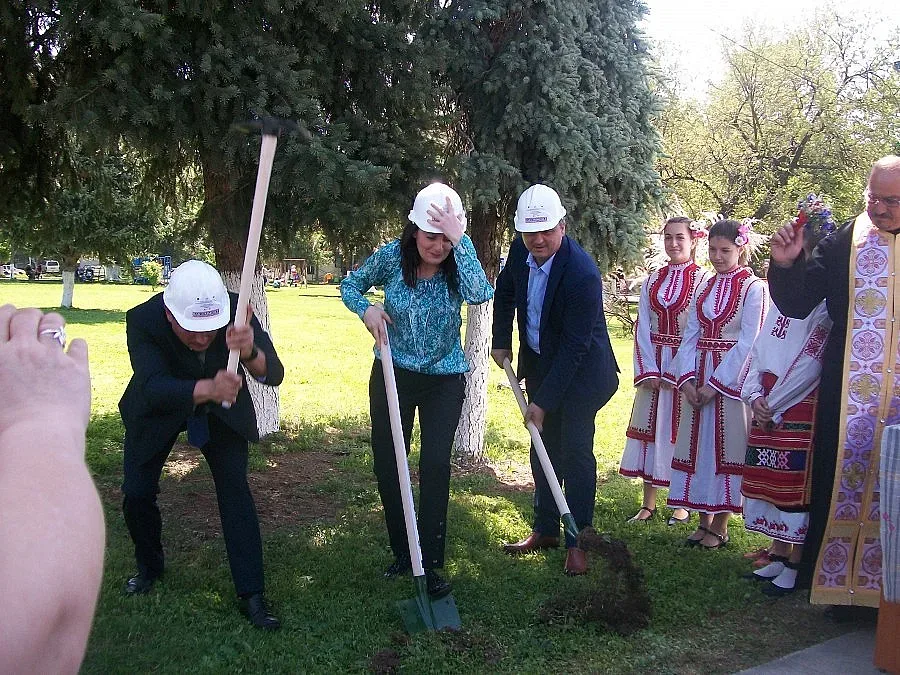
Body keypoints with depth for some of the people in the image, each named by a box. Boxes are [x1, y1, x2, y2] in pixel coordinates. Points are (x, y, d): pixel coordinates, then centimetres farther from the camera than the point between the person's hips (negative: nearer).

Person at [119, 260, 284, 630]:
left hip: (221, 408, 0)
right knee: (137, 492, 3)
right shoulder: (143, 320, -35)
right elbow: (153, 386, -46)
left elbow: (274, 374, -35)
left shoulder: (236, 311, -32)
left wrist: (251, 353, -59)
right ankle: (149, 565, 33)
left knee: (235, 488, -12)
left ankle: (251, 595, -5)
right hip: (159, 409, 0)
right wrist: (206, 389, -65)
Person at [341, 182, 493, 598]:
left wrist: (459, 240, -37)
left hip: (445, 378, -2)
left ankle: (430, 563, 3)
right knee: (387, 463, 8)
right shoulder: (392, 256, -13)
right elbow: (349, 285, 3)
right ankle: (402, 552, 27)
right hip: (393, 374, 2)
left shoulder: (461, 256, -15)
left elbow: (480, 295, -36)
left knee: (435, 464, -9)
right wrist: (365, 309, -17)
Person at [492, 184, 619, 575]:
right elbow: (505, 292, 15)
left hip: (582, 371, -7)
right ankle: (545, 530, 25)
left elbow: (574, 347, -26)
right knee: (544, 448, 13)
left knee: (575, 451, -5)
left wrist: (544, 401, -24)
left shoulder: (583, 273, -28)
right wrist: (501, 341, 8)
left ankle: (576, 542, 6)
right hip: (539, 364, 7)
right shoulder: (520, 250, -8)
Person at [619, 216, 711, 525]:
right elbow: (642, 328, 5)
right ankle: (648, 503, 15)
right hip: (654, 365, 5)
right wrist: (649, 370, -5)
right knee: (650, 429, 6)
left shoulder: (703, 279, -5)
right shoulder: (652, 281, 9)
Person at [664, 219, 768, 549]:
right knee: (698, 445, 8)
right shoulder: (705, 286, 11)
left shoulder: (754, 288, -7)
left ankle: (720, 526, 11)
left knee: (727, 447, 1)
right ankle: (704, 520, 19)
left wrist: (715, 384, -15)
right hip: (697, 377, 6)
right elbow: (690, 335, 7)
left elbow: (748, 343, -13)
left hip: (732, 377, -6)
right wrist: (687, 379, -6)